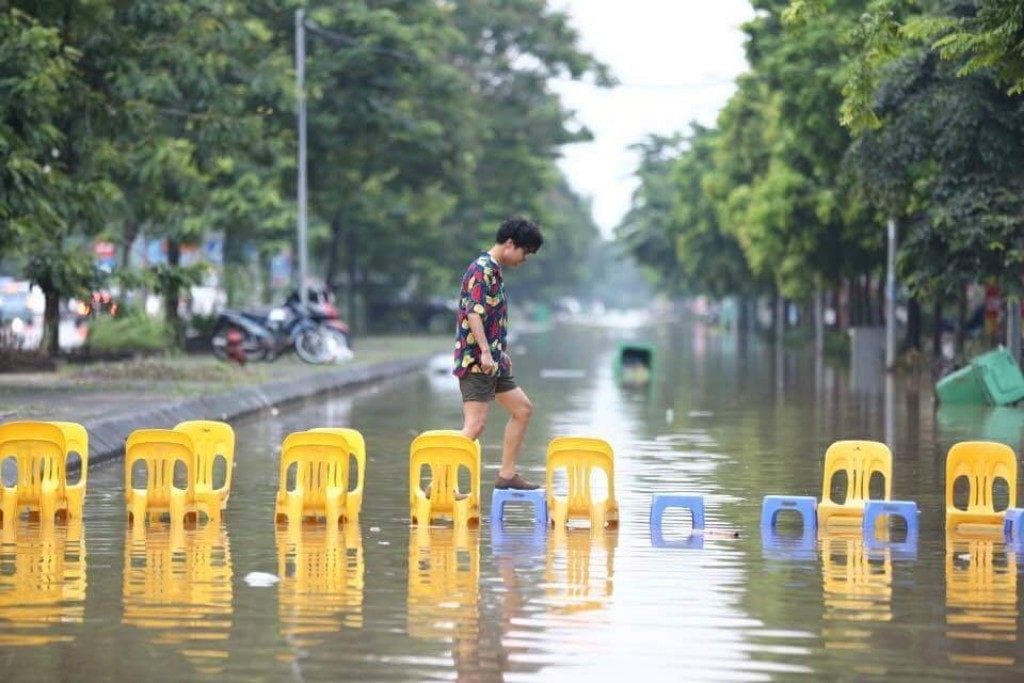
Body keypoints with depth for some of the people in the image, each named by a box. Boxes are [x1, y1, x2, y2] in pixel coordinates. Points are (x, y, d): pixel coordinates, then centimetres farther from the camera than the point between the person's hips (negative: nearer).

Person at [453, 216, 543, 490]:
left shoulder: (494, 271, 17)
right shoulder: (481, 270, -14)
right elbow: (473, 313, -24)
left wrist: (502, 354, 28)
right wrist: (485, 352, -30)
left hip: (493, 361, 10)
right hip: (476, 361, -10)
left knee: (522, 409, 15)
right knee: (474, 426, -13)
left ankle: (507, 474, 19)